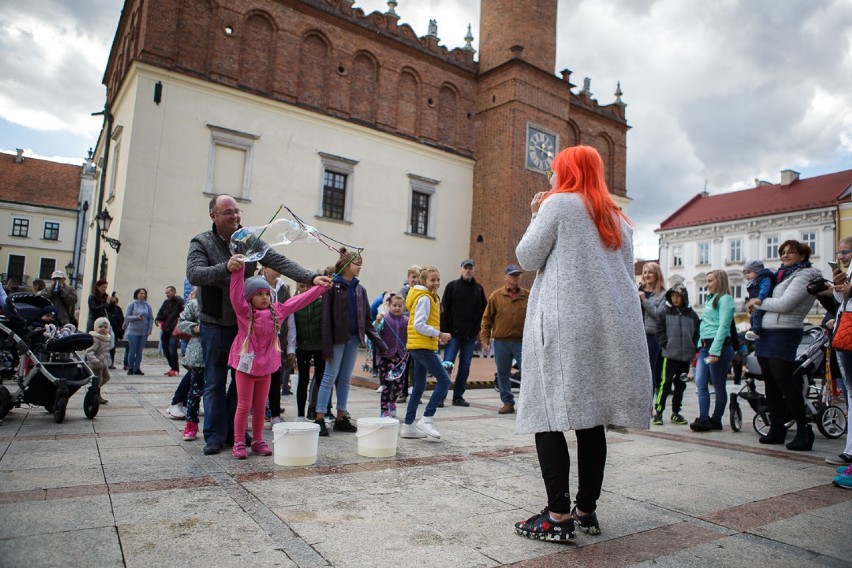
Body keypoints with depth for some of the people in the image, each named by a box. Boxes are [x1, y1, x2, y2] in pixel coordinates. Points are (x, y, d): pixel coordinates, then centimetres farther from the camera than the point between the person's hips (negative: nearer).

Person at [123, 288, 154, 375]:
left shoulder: (148, 305, 7)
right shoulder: (131, 304, 1)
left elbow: (151, 318, 7)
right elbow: (126, 317, -3)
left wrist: (149, 329, -1)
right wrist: (136, 317, -19)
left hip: (144, 332, 2)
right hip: (133, 331, -2)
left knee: (139, 351, 6)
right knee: (132, 350, 0)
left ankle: (137, 368, 12)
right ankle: (130, 368, 11)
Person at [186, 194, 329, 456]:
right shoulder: (201, 243, -4)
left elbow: (280, 262, -9)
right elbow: (194, 274, -20)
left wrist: (311, 277, -22)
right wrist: (226, 268, -36)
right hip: (215, 324, -2)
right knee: (215, 382, 5)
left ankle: (235, 430, 23)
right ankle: (215, 435, 17)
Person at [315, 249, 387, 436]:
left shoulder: (359, 288, 10)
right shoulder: (333, 286, -8)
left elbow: (366, 318, 11)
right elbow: (326, 317, -11)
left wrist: (379, 342, 5)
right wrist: (327, 346, -15)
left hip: (354, 338, 6)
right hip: (337, 338, -6)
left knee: (345, 379, 11)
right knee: (330, 377, -3)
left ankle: (341, 418, 19)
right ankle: (320, 419, 3)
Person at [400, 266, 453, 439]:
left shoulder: (429, 298, 18)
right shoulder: (424, 298, -12)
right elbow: (419, 325, -20)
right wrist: (440, 334, -16)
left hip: (418, 347, 10)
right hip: (422, 346, -10)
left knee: (419, 386, 12)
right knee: (444, 380, -10)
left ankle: (408, 426, 17)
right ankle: (426, 419, -8)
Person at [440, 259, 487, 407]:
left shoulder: (478, 288, 10)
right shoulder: (452, 286, 0)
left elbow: (484, 310, 12)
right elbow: (444, 310, -4)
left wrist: (480, 330, 2)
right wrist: (444, 331, -10)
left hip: (471, 335, 3)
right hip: (453, 333, -3)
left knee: (465, 366, 7)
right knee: (447, 364, -5)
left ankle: (458, 396, 16)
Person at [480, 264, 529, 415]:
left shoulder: (528, 296, 4)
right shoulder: (496, 296, 3)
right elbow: (487, 319, 4)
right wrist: (485, 339, -2)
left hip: (522, 342, -1)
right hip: (501, 342, 1)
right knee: (503, 374, 8)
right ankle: (508, 403, 21)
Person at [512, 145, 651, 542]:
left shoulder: (559, 203, 0)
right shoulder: (616, 217, 21)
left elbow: (527, 258, 0)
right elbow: (626, 272, 23)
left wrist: (537, 216, 12)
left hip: (565, 324, -7)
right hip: (612, 328, 7)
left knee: (548, 418, -6)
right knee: (591, 420, 9)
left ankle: (558, 516, -8)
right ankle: (587, 509, 15)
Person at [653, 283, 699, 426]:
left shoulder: (691, 314, 8)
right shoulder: (665, 311, 0)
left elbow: (697, 332, 12)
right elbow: (660, 331, -1)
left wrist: (693, 348, 1)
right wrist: (665, 344, -9)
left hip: (686, 356, 4)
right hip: (670, 355, -4)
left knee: (680, 385, 12)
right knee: (665, 384, -8)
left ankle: (676, 412, 22)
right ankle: (658, 412, -1)